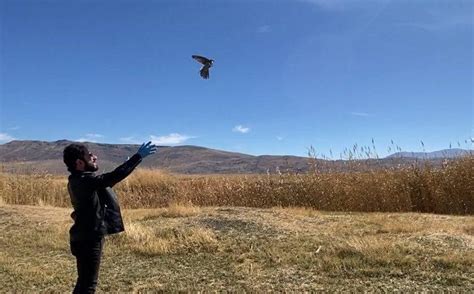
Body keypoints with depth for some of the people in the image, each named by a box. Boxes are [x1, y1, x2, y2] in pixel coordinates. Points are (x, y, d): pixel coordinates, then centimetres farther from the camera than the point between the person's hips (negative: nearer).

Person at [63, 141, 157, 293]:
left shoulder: (78, 180, 9)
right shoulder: (84, 180, -22)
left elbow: (106, 181, 20)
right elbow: (113, 177, -31)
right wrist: (138, 156, -27)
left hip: (87, 237, 10)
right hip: (88, 239, -10)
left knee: (85, 281, 21)